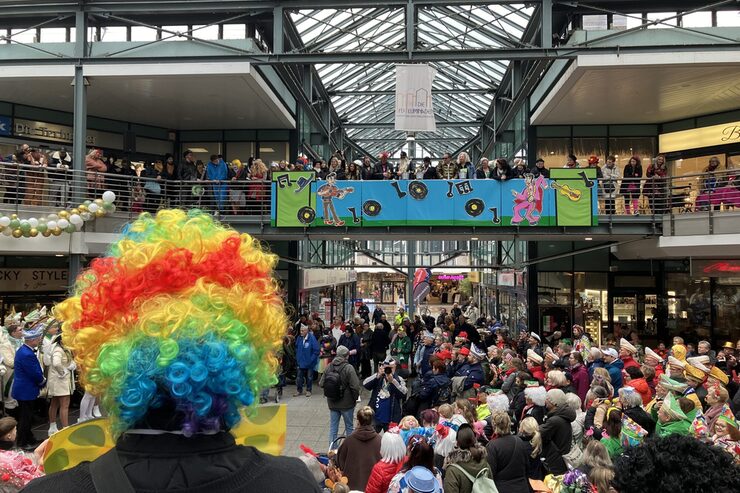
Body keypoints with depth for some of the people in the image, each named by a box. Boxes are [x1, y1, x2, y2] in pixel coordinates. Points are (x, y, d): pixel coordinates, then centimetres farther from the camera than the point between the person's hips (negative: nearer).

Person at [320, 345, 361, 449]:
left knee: (333, 427, 13)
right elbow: (355, 386, -22)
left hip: (332, 403, 4)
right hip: (346, 403, -4)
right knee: (349, 427, 13)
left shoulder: (329, 367, -4)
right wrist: (355, 398, -4)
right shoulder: (348, 368, -18)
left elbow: (321, 384, 1)